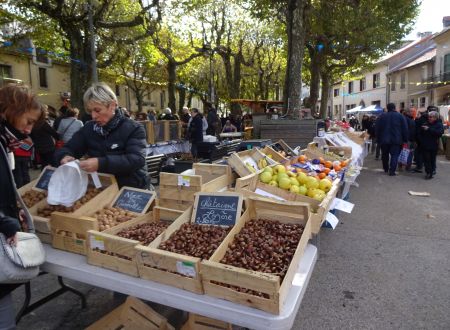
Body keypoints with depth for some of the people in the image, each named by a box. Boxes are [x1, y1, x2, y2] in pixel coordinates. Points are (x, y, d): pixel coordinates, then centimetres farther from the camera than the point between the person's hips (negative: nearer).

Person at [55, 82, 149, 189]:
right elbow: (67, 149, 9)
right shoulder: (88, 128, 7)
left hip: (131, 190, -3)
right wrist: (65, 156, -15)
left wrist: (101, 163, -33)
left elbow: (137, 160, -22)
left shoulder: (133, 128, -8)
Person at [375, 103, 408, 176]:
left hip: (384, 139, 2)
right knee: (394, 155, 0)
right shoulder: (400, 116, 0)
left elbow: (377, 129, 4)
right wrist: (405, 140, 5)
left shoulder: (381, 116, 3)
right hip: (396, 140, -2)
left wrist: (378, 138, 11)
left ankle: (385, 169, 27)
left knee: (385, 155, 15)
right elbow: (405, 129, -1)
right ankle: (392, 171, -9)